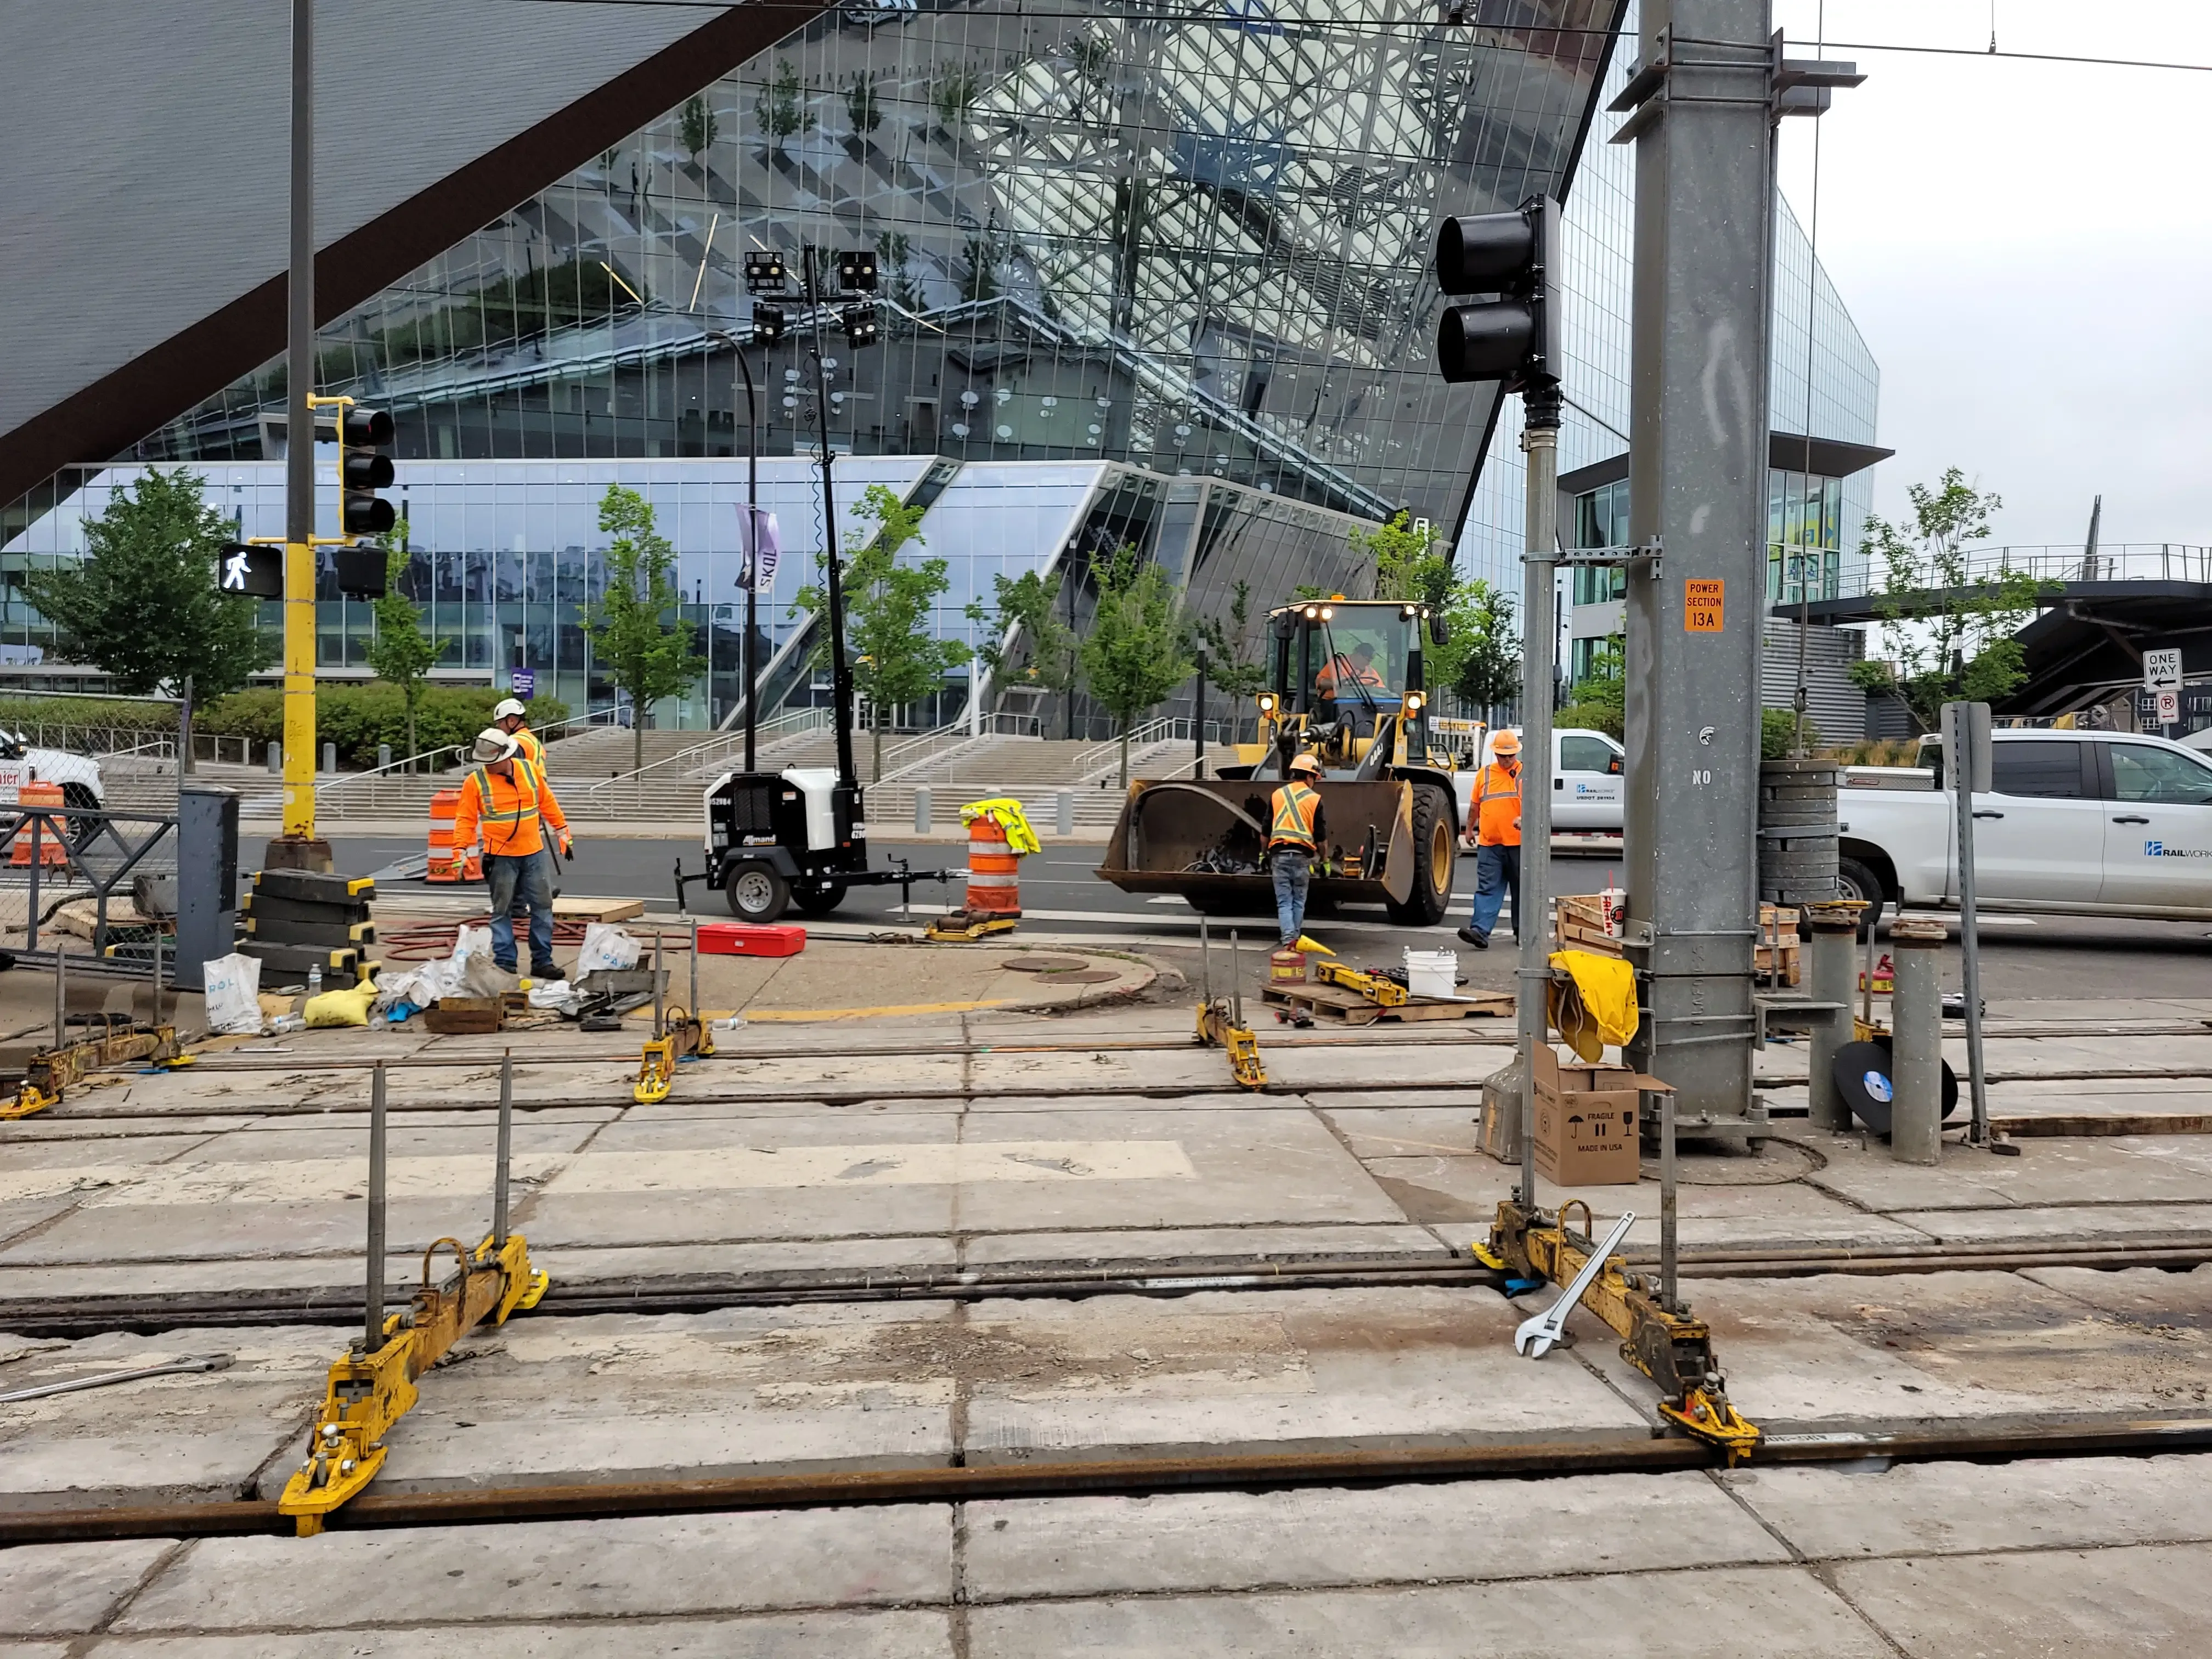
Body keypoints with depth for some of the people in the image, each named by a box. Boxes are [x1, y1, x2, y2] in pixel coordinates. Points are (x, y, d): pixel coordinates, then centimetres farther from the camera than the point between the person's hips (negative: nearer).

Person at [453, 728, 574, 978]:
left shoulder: (530, 771, 1)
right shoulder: (476, 781, -6)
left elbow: (548, 805, 10)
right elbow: (466, 818, -4)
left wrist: (565, 835, 13)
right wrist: (460, 849, -14)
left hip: (533, 852, 3)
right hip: (500, 857, -3)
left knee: (542, 906, 6)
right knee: (502, 911, 3)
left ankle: (542, 962, 16)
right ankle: (504, 963, 9)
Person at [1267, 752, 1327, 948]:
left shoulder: (1277, 795, 8)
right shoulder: (1314, 799, 1)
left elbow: (1266, 830, 10)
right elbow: (1320, 835, 2)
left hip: (1279, 853, 1)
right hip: (1302, 854, -1)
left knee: (1284, 902, 1)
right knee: (1298, 901, 13)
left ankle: (1288, 938, -15)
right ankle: (1295, 939, 17)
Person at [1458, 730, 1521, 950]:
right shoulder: (1484, 774, 10)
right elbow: (1476, 805, 19)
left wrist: (1523, 817, -29)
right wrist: (1470, 828, 22)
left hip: (1518, 843, -2)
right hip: (1489, 843, 2)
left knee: (1521, 889, 11)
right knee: (1487, 889, -5)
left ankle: (1522, 931, 24)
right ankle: (1480, 932, -13)